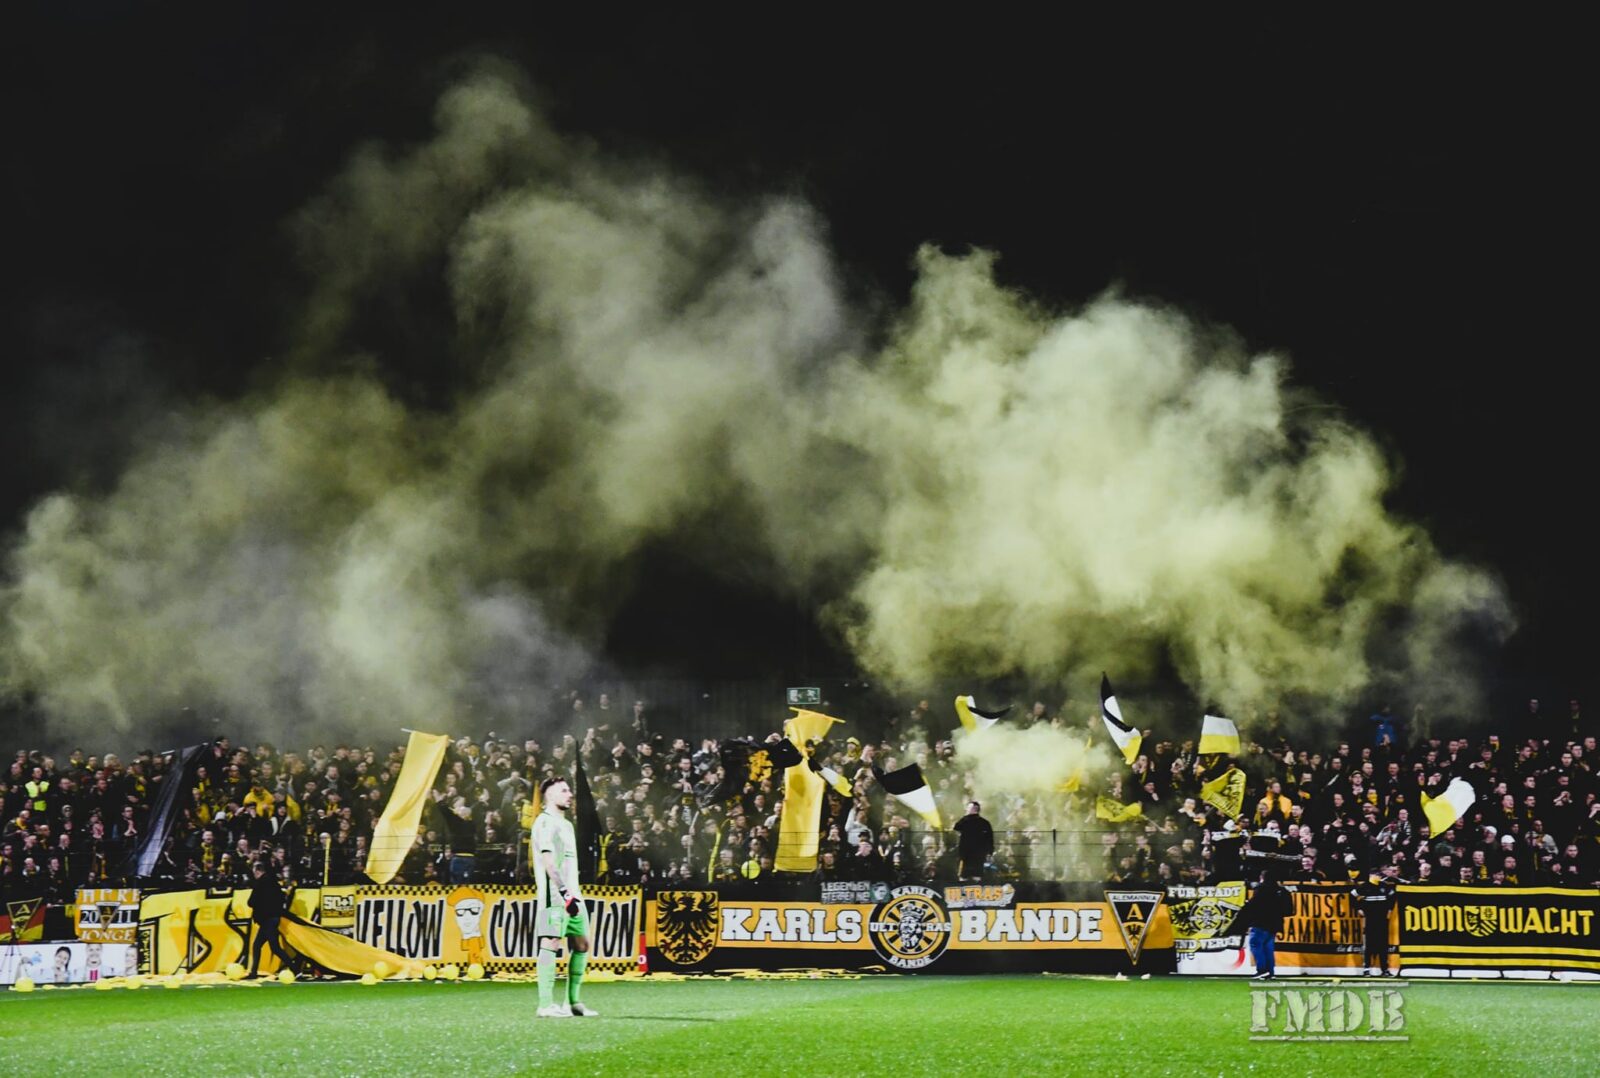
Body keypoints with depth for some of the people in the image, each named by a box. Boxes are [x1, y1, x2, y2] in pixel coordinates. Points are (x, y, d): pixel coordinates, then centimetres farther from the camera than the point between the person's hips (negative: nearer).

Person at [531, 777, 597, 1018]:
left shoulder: (565, 824, 24)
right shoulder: (545, 822, -7)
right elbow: (548, 860, -17)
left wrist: (574, 894, 18)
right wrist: (564, 892, -24)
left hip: (571, 894, 10)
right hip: (554, 894, -10)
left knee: (582, 944, 9)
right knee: (551, 942, -12)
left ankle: (573, 1002, 14)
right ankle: (546, 1005, -14)